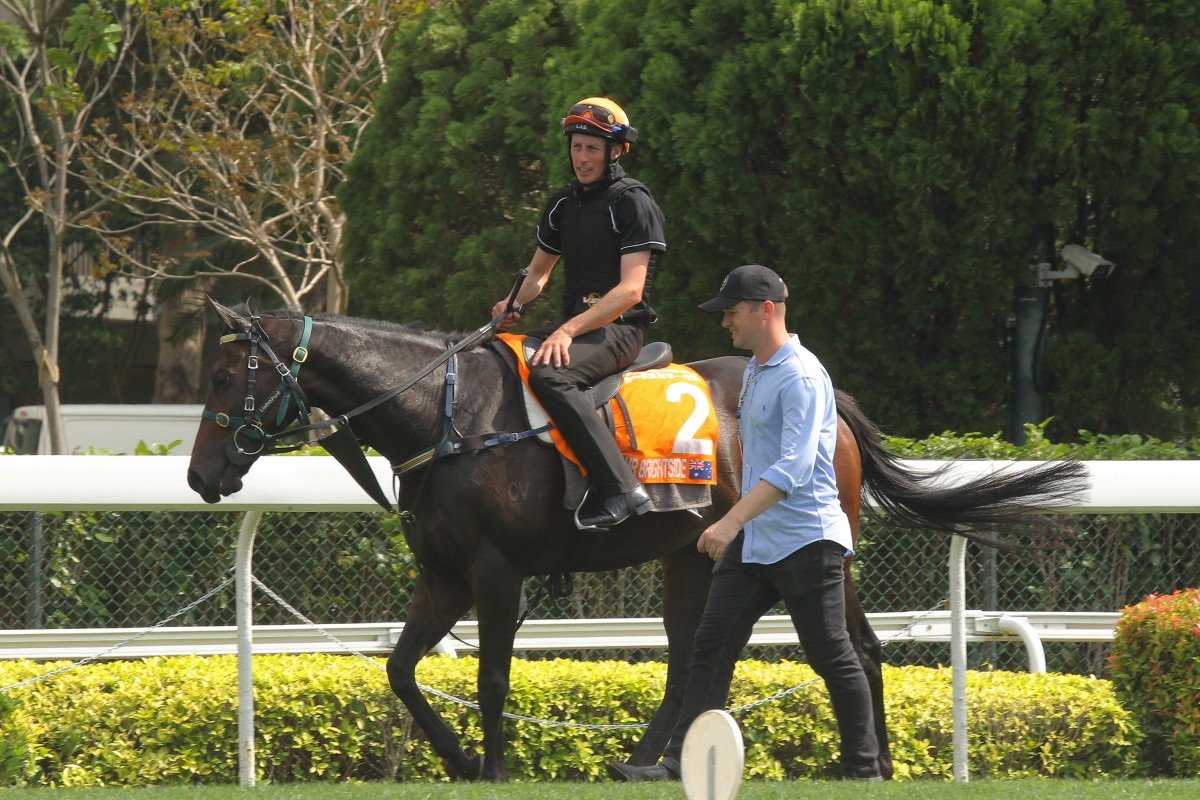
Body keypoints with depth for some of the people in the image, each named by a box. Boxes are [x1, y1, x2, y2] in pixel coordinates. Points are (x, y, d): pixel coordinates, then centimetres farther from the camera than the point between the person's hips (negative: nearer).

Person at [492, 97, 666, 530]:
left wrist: (570, 330, -26)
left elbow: (630, 290, -17)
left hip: (619, 327, -9)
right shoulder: (563, 203, 15)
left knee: (548, 374, -34)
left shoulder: (633, 202, -9)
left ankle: (620, 490, -37)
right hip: (574, 325, 9)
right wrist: (514, 304, 2)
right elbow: (539, 270, 26)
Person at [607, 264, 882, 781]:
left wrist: (733, 520, -33)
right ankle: (678, 765, -3)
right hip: (751, 543, 9)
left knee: (832, 659, -1)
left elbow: (795, 466, -27)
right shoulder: (753, 372, 15)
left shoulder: (801, 377, -16)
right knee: (712, 646, 1)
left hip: (806, 543, -9)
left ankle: (864, 771, 8)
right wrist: (737, 525, 20)